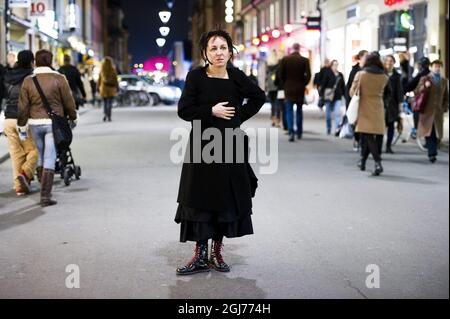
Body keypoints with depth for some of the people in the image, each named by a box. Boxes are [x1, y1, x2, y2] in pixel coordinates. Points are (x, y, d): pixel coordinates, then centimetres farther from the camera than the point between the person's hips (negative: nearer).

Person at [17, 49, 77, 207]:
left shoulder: (28, 81, 1)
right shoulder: (59, 79, -7)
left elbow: (23, 106, 2)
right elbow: (68, 102, -2)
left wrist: (22, 126, 11)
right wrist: (72, 117, 15)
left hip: (35, 123, 3)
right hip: (54, 123, -3)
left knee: (41, 156, 18)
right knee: (50, 159, -2)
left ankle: (44, 190, 28)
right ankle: (45, 196, -6)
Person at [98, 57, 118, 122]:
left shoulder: (102, 70, -1)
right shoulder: (113, 70, -8)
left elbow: (99, 79, 4)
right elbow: (115, 79, -5)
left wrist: (98, 87, 12)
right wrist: (117, 87, 3)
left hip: (104, 87, 2)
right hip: (111, 87, -2)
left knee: (105, 102, 11)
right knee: (110, 102, 3)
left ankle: (105, 114, -9)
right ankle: (109, 116, -2)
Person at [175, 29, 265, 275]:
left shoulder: (237, 77, -1)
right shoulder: (196, 77, -5)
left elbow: (259, 97, 13)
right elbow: (184, 110, -7)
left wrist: (240, 115, 2)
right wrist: (212, 111, -15)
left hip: (229, 146, 2)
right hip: (202, 146, -2)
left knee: (227, 199, 6)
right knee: (200, 200, -1)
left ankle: (217, 251, 19)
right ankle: (200, 256, 6)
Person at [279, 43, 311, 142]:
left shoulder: (285, 59, -4)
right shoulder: (305, 60, -5)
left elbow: (281, 74, -3)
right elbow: (308, 75, -8)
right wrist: (303, 84, 8)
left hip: (288, 89, -1)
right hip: (300, 89, 1)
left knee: (289, 111, 0)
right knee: (299, 111, 15)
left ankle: (291, 132, -16)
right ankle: (299, 133, 20)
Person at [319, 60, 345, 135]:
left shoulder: (340, 75, 8)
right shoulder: (327, 74, -4)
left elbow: (343, 87, 14)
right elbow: (323, 85, -5)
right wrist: (322, 95, -9)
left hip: (338, 97, 2)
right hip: (329, 97, -2)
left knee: (338, 113, -12)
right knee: (328, 114, 8)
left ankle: (337, 129, -16)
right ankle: (328, 129, 22)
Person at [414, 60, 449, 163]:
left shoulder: (444, 81, 14)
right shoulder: (424, 79, 6)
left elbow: (446, 97, 19)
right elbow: (417, 92, -3)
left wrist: (445, 108, 6)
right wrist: (424, 86, -20)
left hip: (438, 111, 3)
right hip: (427, 111, -3)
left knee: (437, 133, 1)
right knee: (428, 133, -8)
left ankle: (432, 153, 9)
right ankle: (432, 153, -8)